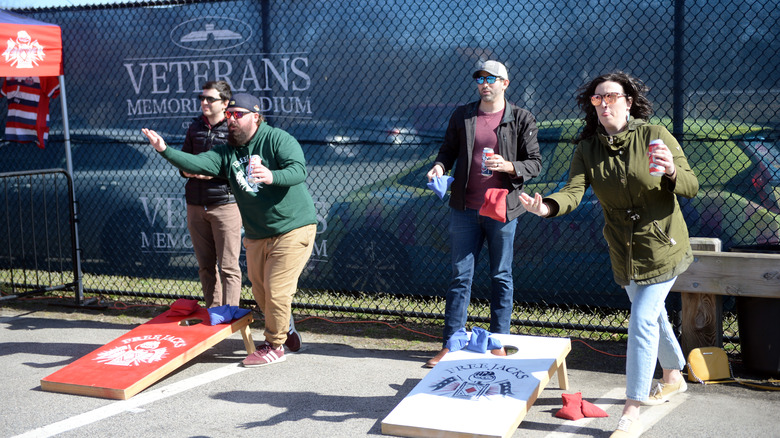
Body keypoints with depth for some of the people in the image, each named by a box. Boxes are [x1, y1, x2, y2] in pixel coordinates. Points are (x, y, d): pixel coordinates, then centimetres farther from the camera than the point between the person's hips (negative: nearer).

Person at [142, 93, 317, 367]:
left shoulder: (278, 139, -11)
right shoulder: (227, 152, 6)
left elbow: (298, 170, -25)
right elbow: (197, 163, -7)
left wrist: (272, 177, -44)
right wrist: (165, 151, -21)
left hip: (293, 229, -7)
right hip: (256, 236, 7)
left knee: (276, 289, -8)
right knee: (260, 291, 14)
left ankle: (274, 346, 11)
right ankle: (286, 332, 38)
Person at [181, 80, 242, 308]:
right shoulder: (195, 127, 13)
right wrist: (187, 170, -1)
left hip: (225, 204, -6)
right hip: (196, 205, 6)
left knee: (228, 266, -3)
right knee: (205, 266, 12)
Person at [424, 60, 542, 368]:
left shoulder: (522, 119, 1)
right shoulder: (461, 116, 8)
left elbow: (535, 163, 1)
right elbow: (448, 150, 14)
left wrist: (509, 166, -17)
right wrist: (439, 166, -7)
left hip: (502, 209, -2)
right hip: (465, 209, 2)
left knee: (501, 277, 7)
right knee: (460, 276, 4)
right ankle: (451, 344, 10)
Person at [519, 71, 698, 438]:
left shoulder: (655, 136, -15)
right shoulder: (587, 148, -5)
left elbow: (691, 188, -13)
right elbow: (573, 191, -18)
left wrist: (671, 172, -36)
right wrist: (547, 207, -40)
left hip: (662, 246, -5)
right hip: (623, 251, 5)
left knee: (642, 320, -12)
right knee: (652, 314, 22)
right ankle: (674, 377, 48)